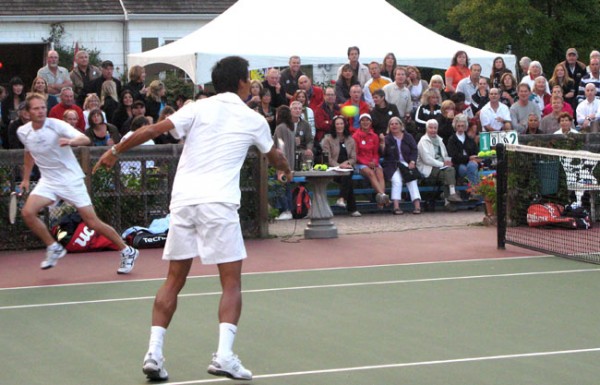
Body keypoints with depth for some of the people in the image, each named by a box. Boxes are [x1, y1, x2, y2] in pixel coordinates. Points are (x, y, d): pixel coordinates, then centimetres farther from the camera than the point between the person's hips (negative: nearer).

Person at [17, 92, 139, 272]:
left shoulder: (56, 125, -15)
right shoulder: (23, 132, 0)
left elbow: (85, 139, -26)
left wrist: (71, 141, -46)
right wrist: (26, 178, 22)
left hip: (71, 179, -5)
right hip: (48, 181, 5)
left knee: (92, 222, -6)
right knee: (28, 212, -18)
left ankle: (127, 252, 10)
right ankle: (54, 248, 2)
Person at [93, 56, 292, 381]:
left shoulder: (199, 108, 8)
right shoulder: (253, 120, 10)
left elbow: (152, 130, -1)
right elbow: (274, 156, 30)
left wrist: (115, 151, 11)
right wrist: (286, 171, 53)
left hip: (183, 199, 3)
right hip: (218, 203, -2)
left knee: (174, 281, 11)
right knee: (232, 283, 3)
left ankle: (154, 352, 3)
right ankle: (224, 355, -12)